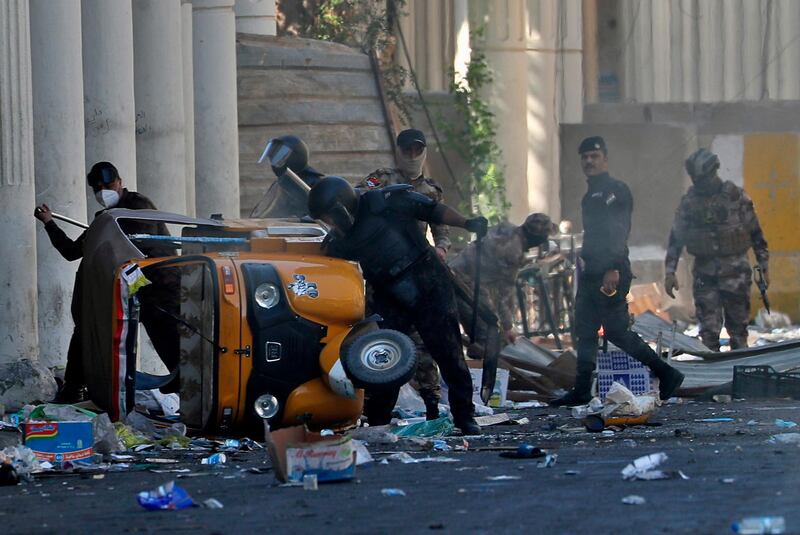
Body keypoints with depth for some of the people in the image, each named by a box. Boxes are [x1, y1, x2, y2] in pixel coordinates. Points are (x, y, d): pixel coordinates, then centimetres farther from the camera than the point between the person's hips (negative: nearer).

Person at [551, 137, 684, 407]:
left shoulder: (615, 190, -9)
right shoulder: (591, 195, 20)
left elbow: (618, 232, -19)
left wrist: (613, 269, -26)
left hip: (611, 273, -10)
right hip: (591, 272, 10)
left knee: (617, 331, -10)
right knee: (585, 332, 8)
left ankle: (667, 374, -2)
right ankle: (581, 392, 10)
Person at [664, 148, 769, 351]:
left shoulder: (735, 196, -1)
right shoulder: (688, 201, 5)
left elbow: (755, 232, 4)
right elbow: (676, 237, 10)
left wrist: (764, 266, 3)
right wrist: (669, 271, 3)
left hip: (735, 271, -2)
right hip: (704, 272, 2)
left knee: (738, 326, 3)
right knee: (709, 330, -2)